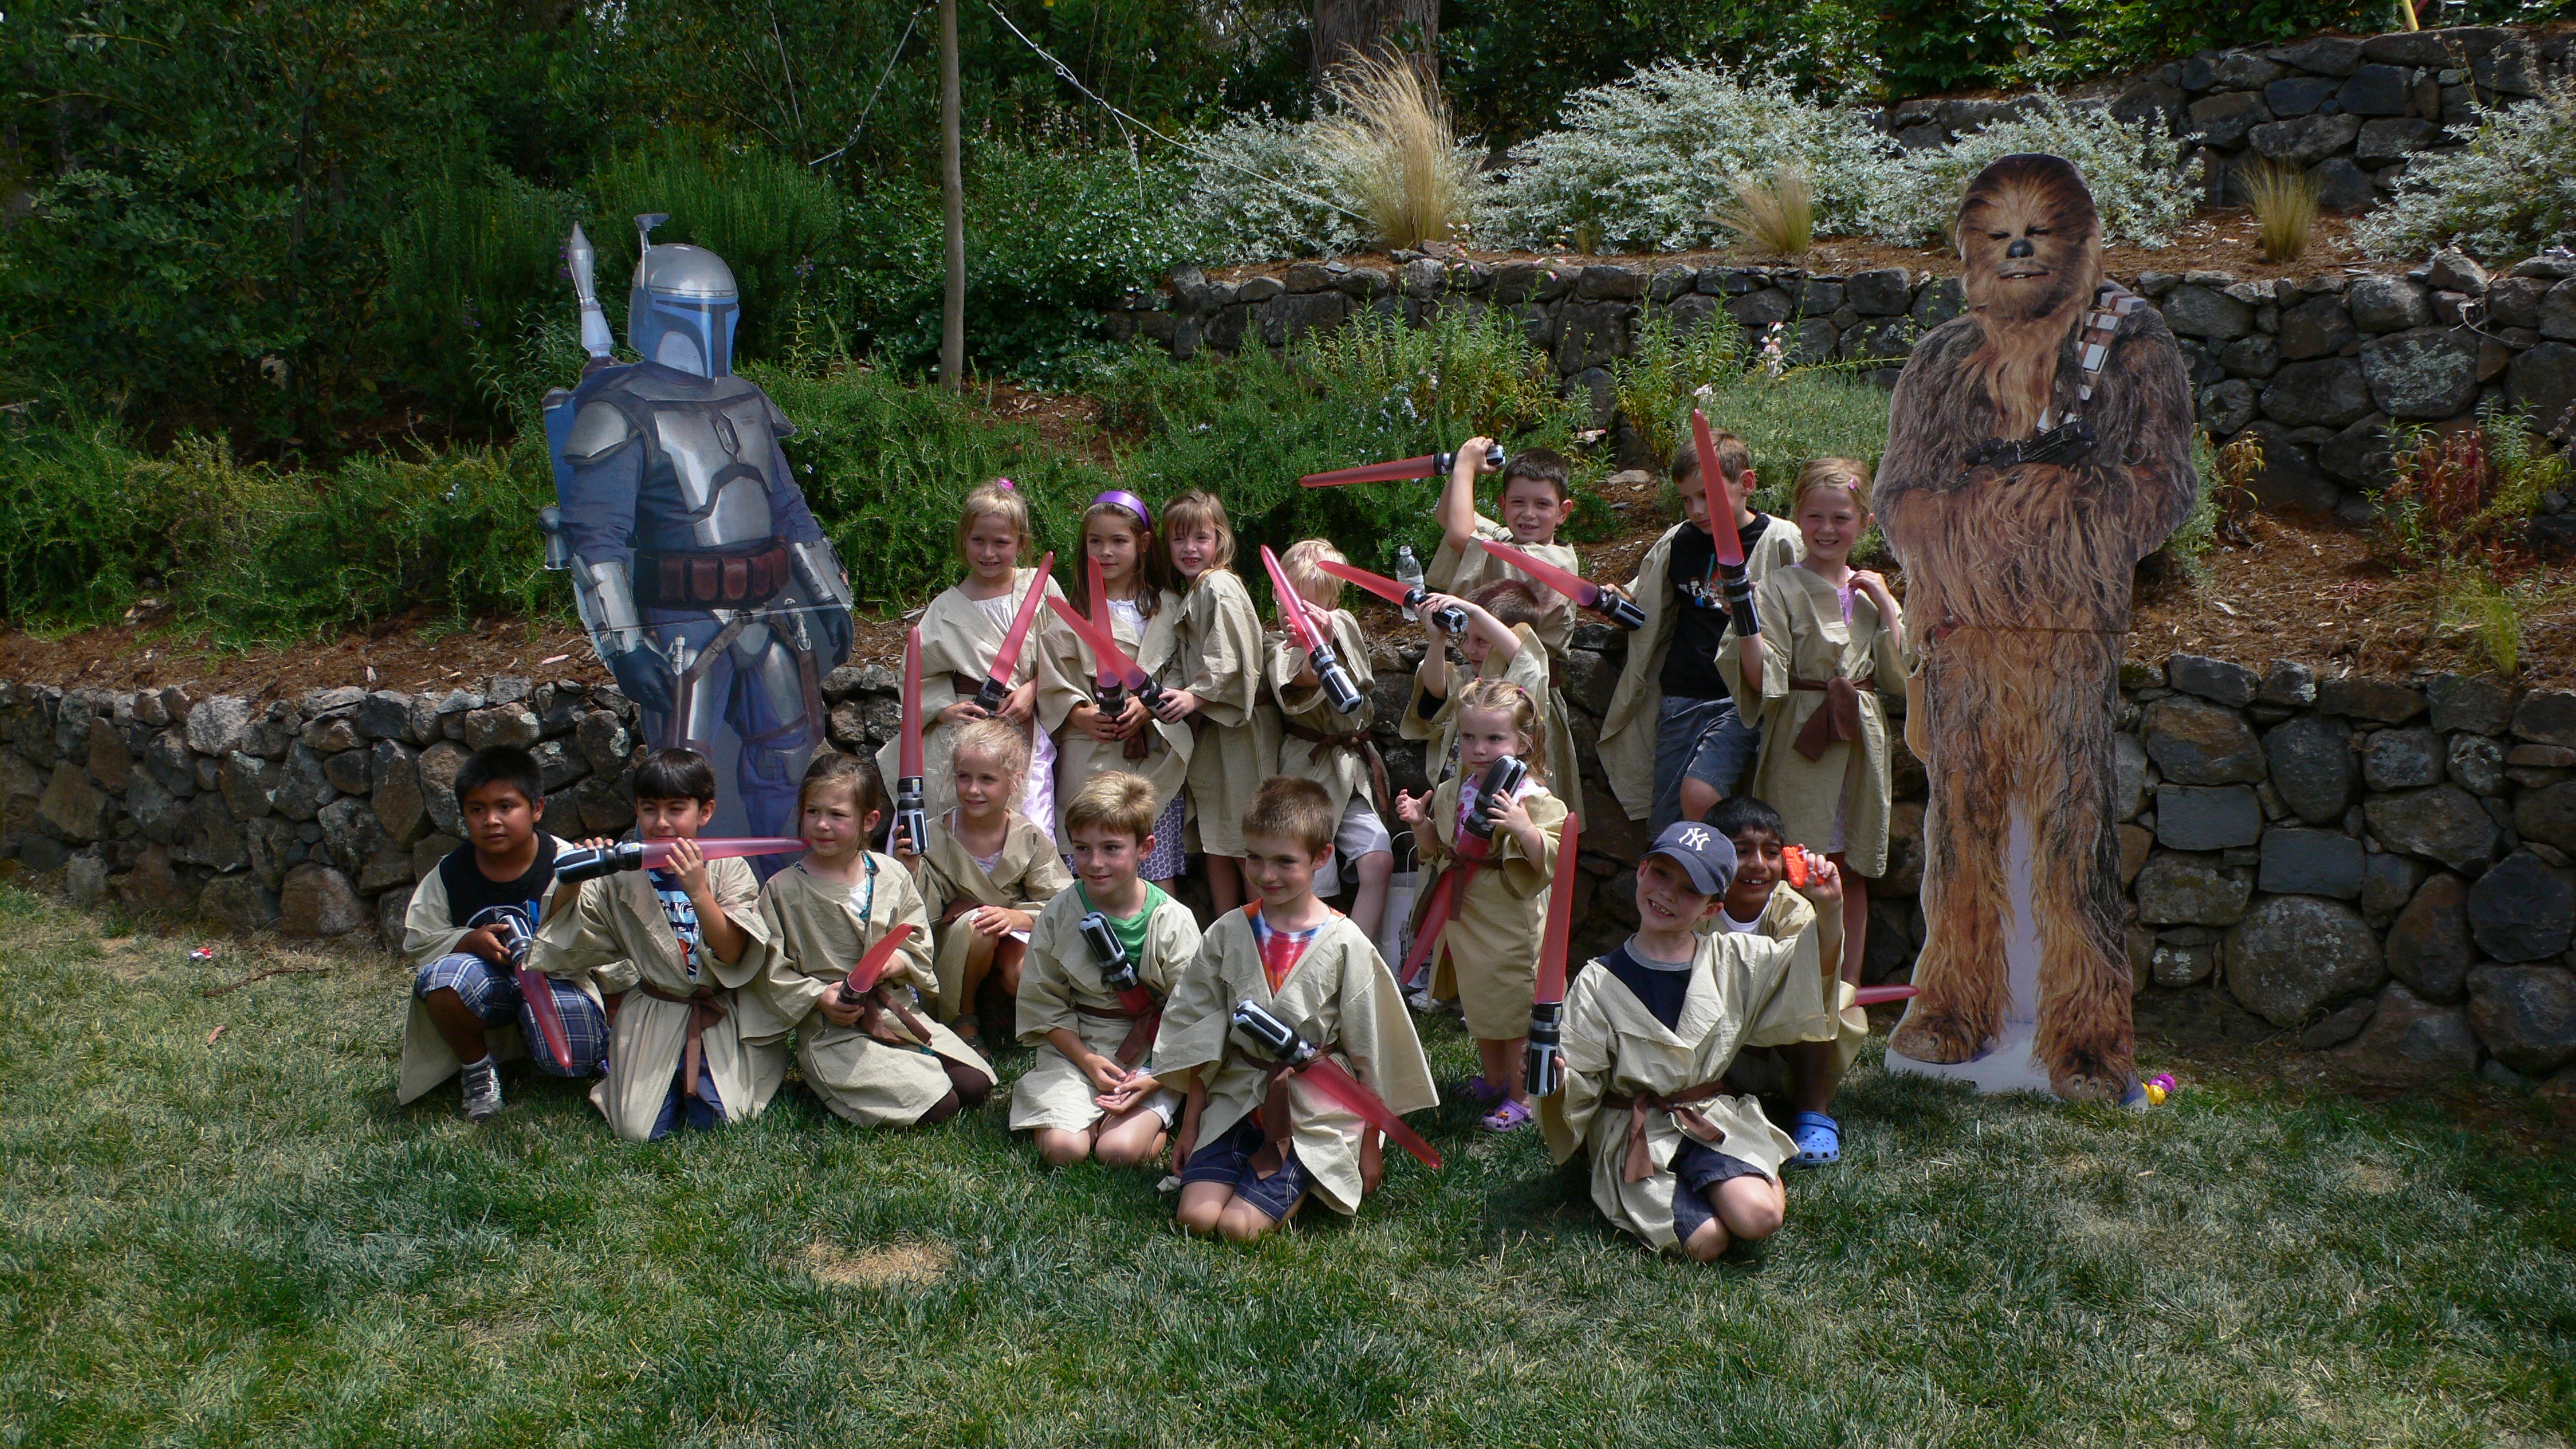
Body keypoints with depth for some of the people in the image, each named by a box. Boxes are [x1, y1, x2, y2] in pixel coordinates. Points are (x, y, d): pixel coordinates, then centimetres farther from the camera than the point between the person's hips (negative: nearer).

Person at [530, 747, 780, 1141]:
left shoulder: (730, 871, -5)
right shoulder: (623, 878, 0)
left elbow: (731, 953, -15)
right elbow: (563, 944, 3)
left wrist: (698, 891, -28)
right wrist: (572, 884, -14)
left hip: (719, 1016, -1)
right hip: (652, 1018, 1)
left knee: (715, 1120, -14)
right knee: (639, 1130, -10)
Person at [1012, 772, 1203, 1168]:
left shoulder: (1173, 921, -10)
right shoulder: (1058, 915, -4)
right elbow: (1044, 1004, 1)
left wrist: (1156, 1079, -19)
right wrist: (1088, 1061, -11)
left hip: (1152, 1058, -2)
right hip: (1076, 1047, 2)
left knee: (1120, 1150, -22)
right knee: (1062, 1149, -19)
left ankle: (1156, 1119, 8)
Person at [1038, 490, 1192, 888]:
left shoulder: (1167, 608, 7)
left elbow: (1181, 674, 1)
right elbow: (1052, 679, 3)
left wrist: (1149, 706, -16)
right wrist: (1081, 715, -14)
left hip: (1154, 757, 0)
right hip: (1088, 758, 0)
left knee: (1157, 870, -1)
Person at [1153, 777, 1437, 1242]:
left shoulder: (1344, 944, -7)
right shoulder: (1227, 934, 1)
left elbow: (1368, 1054, -2)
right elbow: (1201, 1040, 8)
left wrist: (1370, 1148, 0)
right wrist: (1190, 1125, 8)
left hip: (1317, 1114, -3)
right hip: (1236, 1101, 3)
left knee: (1239, 1226, -17)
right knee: (1196, 1216, -15)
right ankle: (1267, 1161, 11)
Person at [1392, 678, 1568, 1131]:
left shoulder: (1532, 798, -18)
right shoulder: (1453, 792, 2)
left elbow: (1549, 860, -24)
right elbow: (1436, 850, 14)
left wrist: (1524, 828, -39)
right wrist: (1420, 824, -5)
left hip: (1511, 921, -7)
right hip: (1464, 916, 7)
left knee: (1514, 1010, 4)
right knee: (1477, 1005, 21)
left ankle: (1520, 1096, 20)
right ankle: (1492, 1079, 41)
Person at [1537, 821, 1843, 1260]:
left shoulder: (1733, 960, 3)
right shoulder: (1598, 982, -3)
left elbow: (1817, 971, 5)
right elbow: (1580, 1083, -4)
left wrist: (1828, 911, -13)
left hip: (1716, 1122, 1)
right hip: (1636, 1136, -1)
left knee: (1759, 1218, -27)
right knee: (1706, 1241, -22)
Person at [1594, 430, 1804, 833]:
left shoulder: (1779, 541, -3)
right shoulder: (1676, 542, 11)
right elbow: (1646, 608, 24)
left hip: (1740, 698, -5)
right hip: (1679, 697, 5)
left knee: (1698, 793, -25)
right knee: (1665, 823, 2)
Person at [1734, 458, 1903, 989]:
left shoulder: (1871, 590, 11)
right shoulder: (1781, 589, -4)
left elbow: (1899, 670, 4)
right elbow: (1765, 679, -12)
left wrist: (1885, 605, -1)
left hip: (1860, 740, 5)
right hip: (1801, 741, -5)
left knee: (1853, 871, 10)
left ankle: (1849, 991, 18)